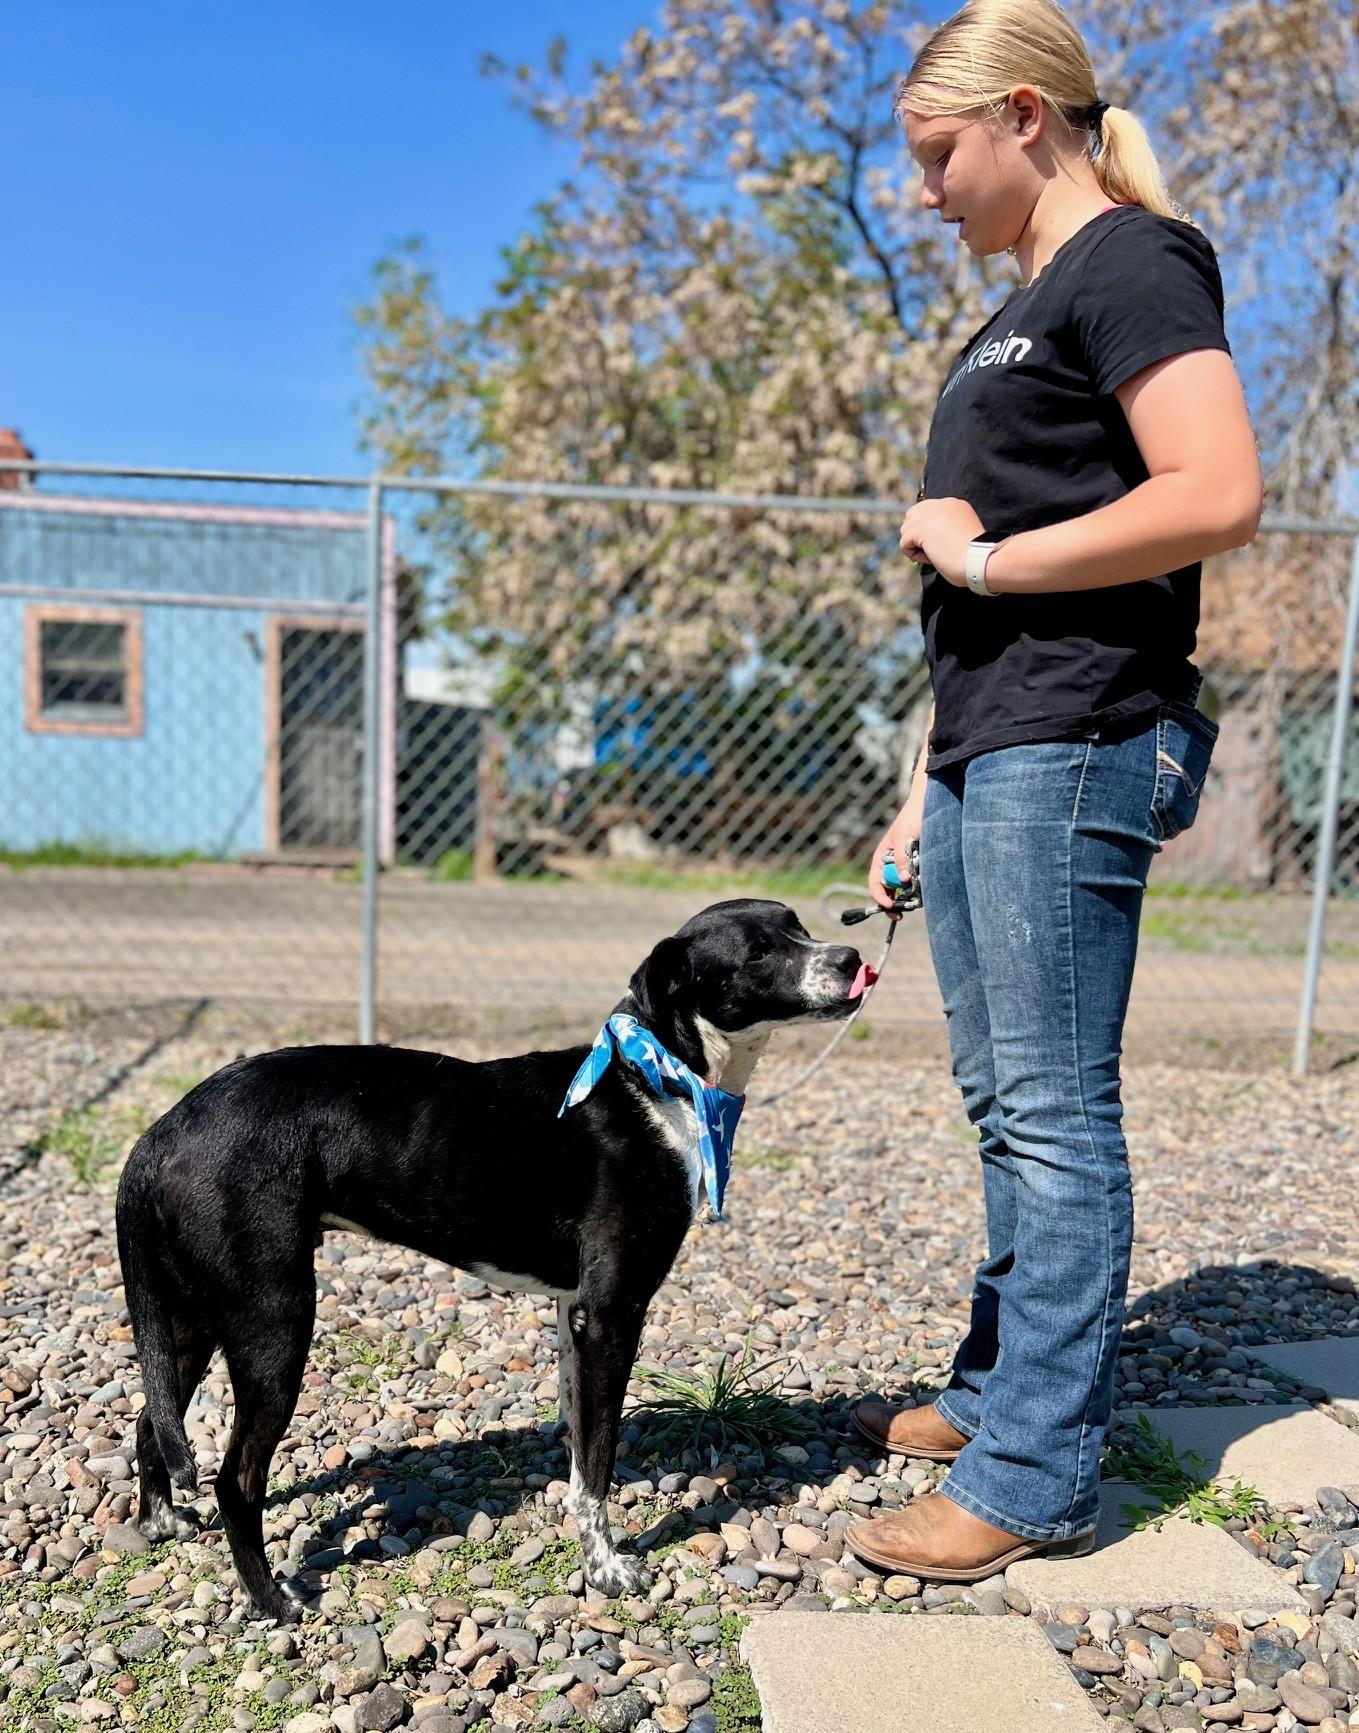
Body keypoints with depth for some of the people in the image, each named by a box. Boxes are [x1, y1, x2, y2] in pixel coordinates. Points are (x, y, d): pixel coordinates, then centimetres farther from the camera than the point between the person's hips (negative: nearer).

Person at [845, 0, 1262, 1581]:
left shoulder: (1130, 262, -2)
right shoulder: (1019, 319, 24)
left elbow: (1219, 496, -18)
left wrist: (980, 555, -10)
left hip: (1068, 751, -9)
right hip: (983, 753, 9)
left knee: (1053, 1109, -5)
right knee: (1002, 1100, 13)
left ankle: (1036, 1476, 7)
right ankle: (995, 1392, 27)